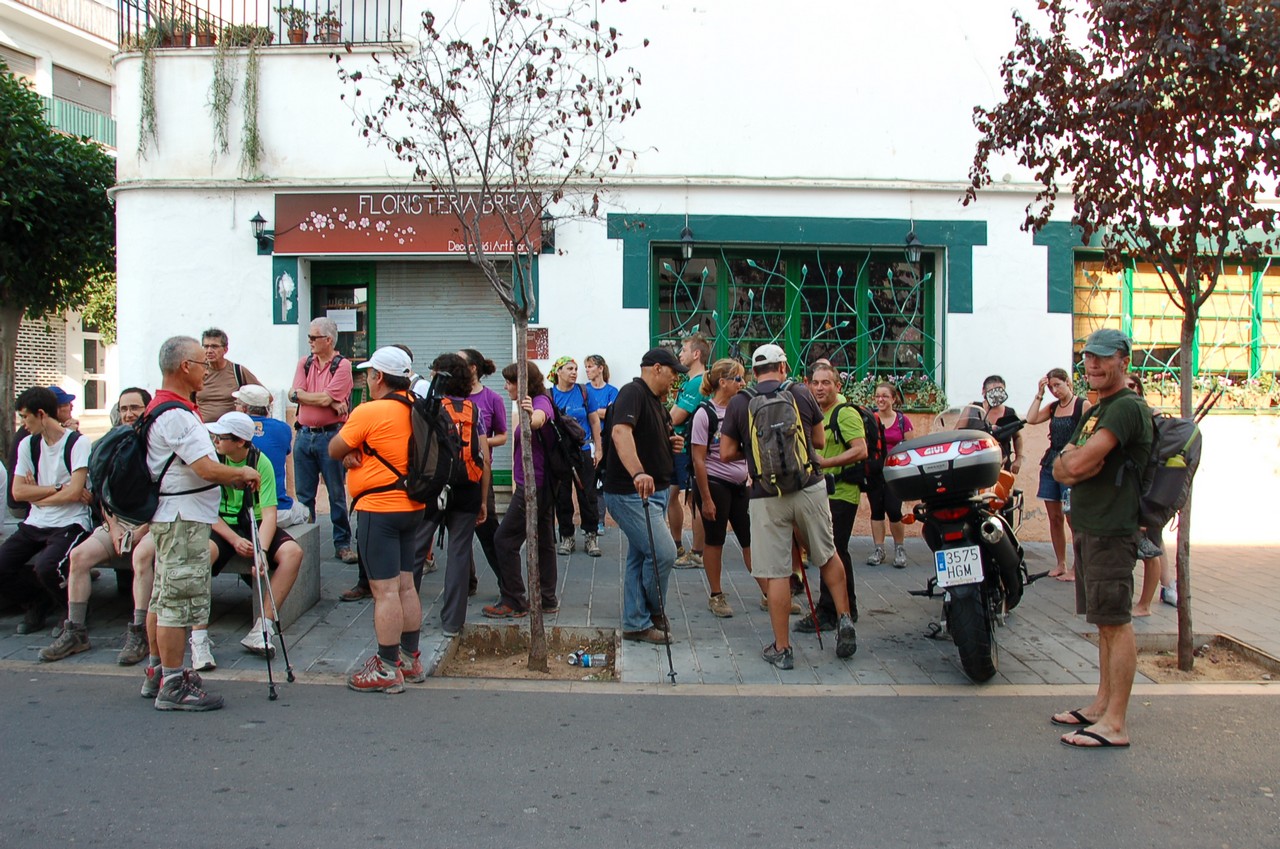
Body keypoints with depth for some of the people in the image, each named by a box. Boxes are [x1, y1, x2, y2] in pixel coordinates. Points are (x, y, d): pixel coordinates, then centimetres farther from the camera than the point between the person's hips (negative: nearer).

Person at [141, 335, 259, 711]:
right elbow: (206, 469, -25)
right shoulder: (176, 414, -19)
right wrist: (243, 473, -8)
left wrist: (235, 479, 11)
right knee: (179, 600, -6)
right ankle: (173, 686, 0)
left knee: (163, 597, 16)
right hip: (184, 519, -11)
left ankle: (157, 672, 26)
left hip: (169, 517, 11)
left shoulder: (164, 408, 15)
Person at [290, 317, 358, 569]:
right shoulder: (304, 363, 11)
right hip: (304, 435, 5)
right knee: (303, 495, 10)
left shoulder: (342, 366, -5)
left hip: (330, 436, -5)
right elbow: (295, 394, -3)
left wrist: (302, 394, -2)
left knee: (336, 494, 2)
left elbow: (326, 398, -15)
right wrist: (332, 403, -12)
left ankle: (343, 543, 11)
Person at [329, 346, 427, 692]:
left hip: (379, 510, -8)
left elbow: (334, 450, -6)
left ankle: (388, 669, 2)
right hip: (412, 507, 8)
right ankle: (411, 660, 23)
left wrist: (350, 453, 12)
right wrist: (356, 453, -3)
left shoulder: (369, 412, -15)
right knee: (405, 586, 15)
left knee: (385, 590, -3)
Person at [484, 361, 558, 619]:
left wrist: (531, 416, -59)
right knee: (543, 541, 14)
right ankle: (547, 599, 22)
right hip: (543, 484, 11)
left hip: (532, 485, -11)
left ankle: (513, 603, -1)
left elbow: (539, 419, -40)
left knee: (505, 540, -6)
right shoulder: (536, 402, 15)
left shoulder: (541, 401, -16)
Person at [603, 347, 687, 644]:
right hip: (630, 494, -11)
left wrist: (673, 444, 7)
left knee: (639, 557, 14)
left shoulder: (658, 403, 17)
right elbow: (620, 432, -32)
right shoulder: (633, 392, -14)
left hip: (655, 492, 11)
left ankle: (636, 624, 21)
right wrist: (638, 473, -46)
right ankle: (655, 611, 10)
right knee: (664, 552, -13)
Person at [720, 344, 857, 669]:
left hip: (766, 497, -1)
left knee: (777, 573, 4)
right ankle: (844, 619, 15)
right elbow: (820, 441, 11)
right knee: (828, 556, 22)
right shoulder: (801, 393, 2)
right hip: (810, 489, 1)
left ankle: (781, 649, 10)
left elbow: (727, 452, 0)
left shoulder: (739, 403, -1)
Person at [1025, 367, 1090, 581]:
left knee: (1072, 517, -6)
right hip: (1050, 464, 6)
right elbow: (1031, 419, 0)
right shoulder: (1053, 407, 14)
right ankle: (1061, 564, 16)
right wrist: (1039, 394, 1)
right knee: (1054, 517, 7)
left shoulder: (1083, 405, -3)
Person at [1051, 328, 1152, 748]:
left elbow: (1079, 464, -22)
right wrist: (1073, 460, -9)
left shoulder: (1127, 407, -13)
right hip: (1088, 529, 10)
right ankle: (1102, 705, 23)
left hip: (1111, 532, -10)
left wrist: (1074, 459, 1)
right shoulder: (1095, 412, 20)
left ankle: (1115, 724, -4)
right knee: (1104, 622, 15)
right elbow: (1061, 469, 13)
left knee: (1116, 623, -7)